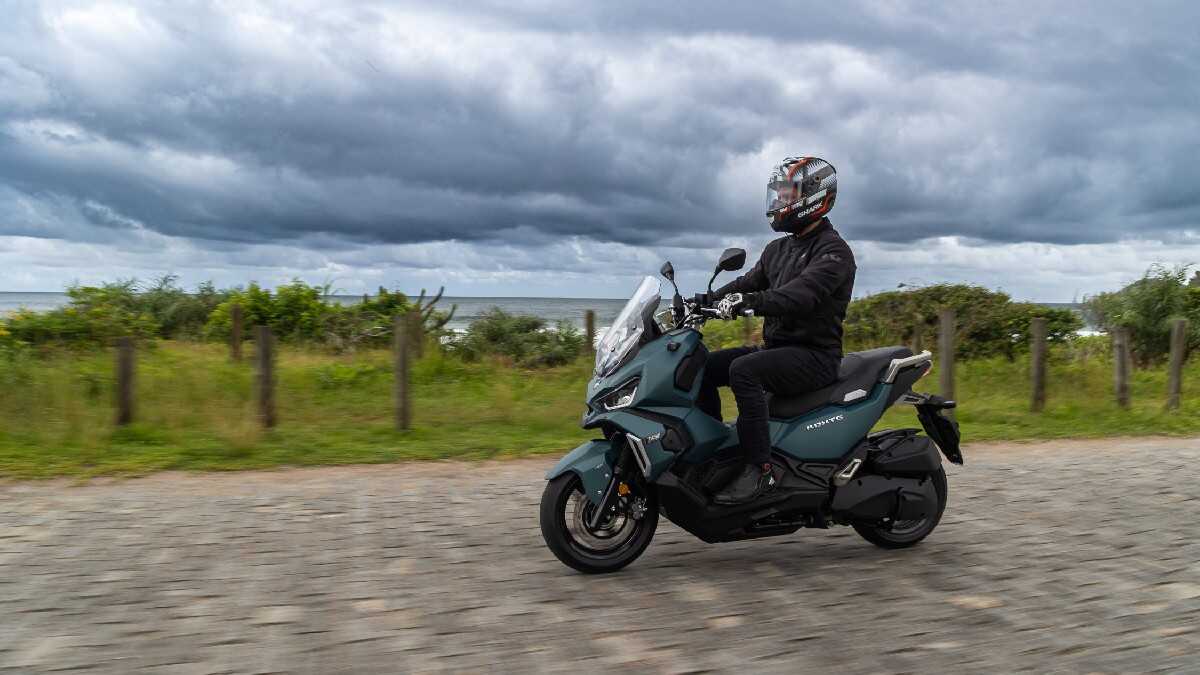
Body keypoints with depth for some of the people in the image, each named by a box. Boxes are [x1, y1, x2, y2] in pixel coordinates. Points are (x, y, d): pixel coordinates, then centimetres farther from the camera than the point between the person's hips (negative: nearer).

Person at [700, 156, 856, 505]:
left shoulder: (833, 251, -10)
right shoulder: (778, 249, 19)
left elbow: (800, 295, -27)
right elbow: (748, 282, 11)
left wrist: (750, 302, -42)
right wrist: (703, 301, -6)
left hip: (815, 355, -9)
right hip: (777, 347, 9)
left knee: (743, 370, -32)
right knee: (702, 367, -3)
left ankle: (760, 469, -28)